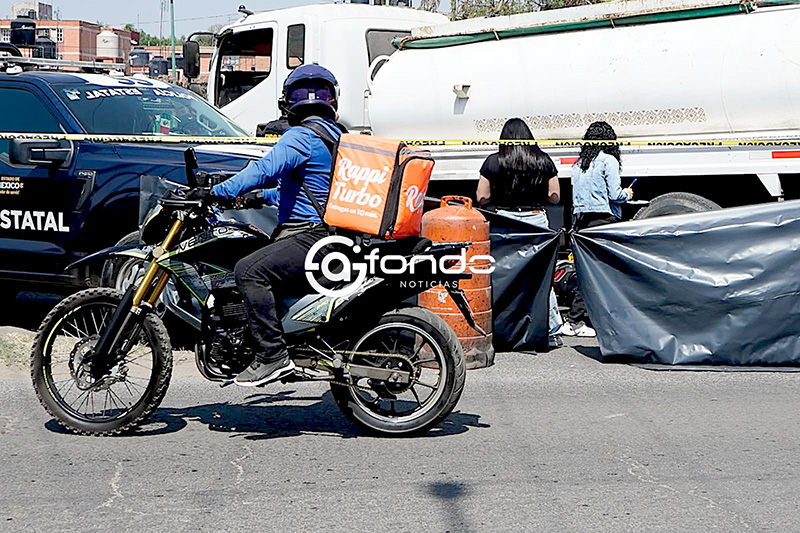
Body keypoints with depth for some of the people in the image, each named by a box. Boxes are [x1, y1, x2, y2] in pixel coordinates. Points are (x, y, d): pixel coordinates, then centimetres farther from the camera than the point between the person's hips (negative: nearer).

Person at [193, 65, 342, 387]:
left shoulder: (301, 136, -10)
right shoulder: (337, 136, 21)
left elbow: (267, 169, -26)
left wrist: (219, 191, -28)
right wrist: (259, 197, 38)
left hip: (310, 237, -11)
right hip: (333, 235, 11)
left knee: (248, 270, -25)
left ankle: (272, 355, -30)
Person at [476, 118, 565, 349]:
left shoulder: (493, 162, -1)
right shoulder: (544, 161, 3)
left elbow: (481, 197, 1)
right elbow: (555, 197, 7)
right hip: (537, 220, 1)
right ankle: (552, 332, 10)